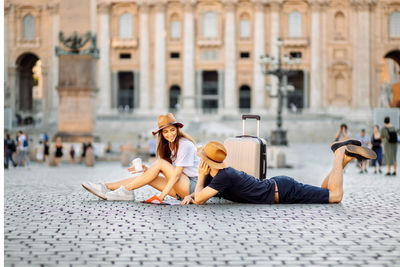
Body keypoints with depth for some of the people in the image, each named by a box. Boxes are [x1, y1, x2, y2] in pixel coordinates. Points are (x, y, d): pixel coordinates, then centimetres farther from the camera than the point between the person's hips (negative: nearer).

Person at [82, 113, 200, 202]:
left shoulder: (185, 144, -14)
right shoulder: (167, 145, 11)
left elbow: (176, 174, -19)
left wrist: (162, 195, -23)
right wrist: (146, 169, -16)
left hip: (194, 185, -8)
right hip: (180, 186, 8)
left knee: (161, 162, -20)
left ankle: (125, 190, -18)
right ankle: (106, 187, -6)